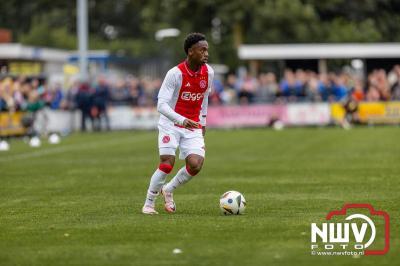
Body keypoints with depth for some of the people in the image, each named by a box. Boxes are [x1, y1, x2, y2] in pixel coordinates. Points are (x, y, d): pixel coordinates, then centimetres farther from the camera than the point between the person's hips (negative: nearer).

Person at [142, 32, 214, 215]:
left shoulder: (208, 73, -1)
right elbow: (161, 105, -23)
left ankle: (168, 190, 14)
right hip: (171, 124, -4)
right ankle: (148, 204, 3)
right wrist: (182, 120, -36)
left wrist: (202, 122, 18)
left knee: (196, 165, -13)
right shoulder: (175, 73, -19)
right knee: (167, 164, -16)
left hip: (193, 126, 4)